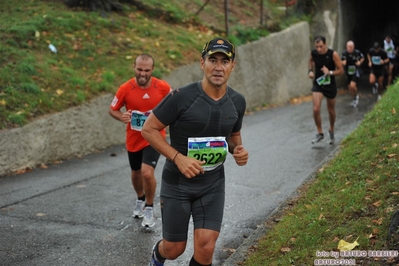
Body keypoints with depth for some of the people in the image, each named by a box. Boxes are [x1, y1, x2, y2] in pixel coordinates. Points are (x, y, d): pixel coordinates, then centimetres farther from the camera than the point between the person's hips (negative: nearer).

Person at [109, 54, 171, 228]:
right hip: (133, 139, 3)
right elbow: (112, 109, -3)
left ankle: (149, 209, 4)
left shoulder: (162, 87, -15)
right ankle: (140, 200, 51)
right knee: (136, 173, 20)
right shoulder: (125, 89, -15)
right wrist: (121, 117, -23)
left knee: (147, 172, -20)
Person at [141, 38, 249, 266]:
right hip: (177, 182, -3)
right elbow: (149, 129, -12)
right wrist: (178, 158, -23)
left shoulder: (237, 101, -2)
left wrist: (238, 150, -8)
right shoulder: (182, 97, -19)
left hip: (213, 184, 3)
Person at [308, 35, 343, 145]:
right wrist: (310, 70, -1)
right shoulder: (313, 53, -9)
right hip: (317, 84, 2)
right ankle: (320, 133, 4)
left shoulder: (333, 54, -18)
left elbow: (341, 70, -12)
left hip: (330, 85, -1)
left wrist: (330, 72, -29)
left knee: (331, 110, 12)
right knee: (316, 109, -12)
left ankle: (331, 131, 37)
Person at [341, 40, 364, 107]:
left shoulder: (357, 52, -14)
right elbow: (342, 61, 3)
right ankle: (354, 99, 37)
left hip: (356, 72, -3)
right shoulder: (344, 53, -11)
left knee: (352, 85, -21)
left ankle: (356, 96, 8)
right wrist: (343, 63, -19)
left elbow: (362, 58, 6)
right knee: (350, 87, 12)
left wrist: (360, 62, -12)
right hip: (348, 72, 4)